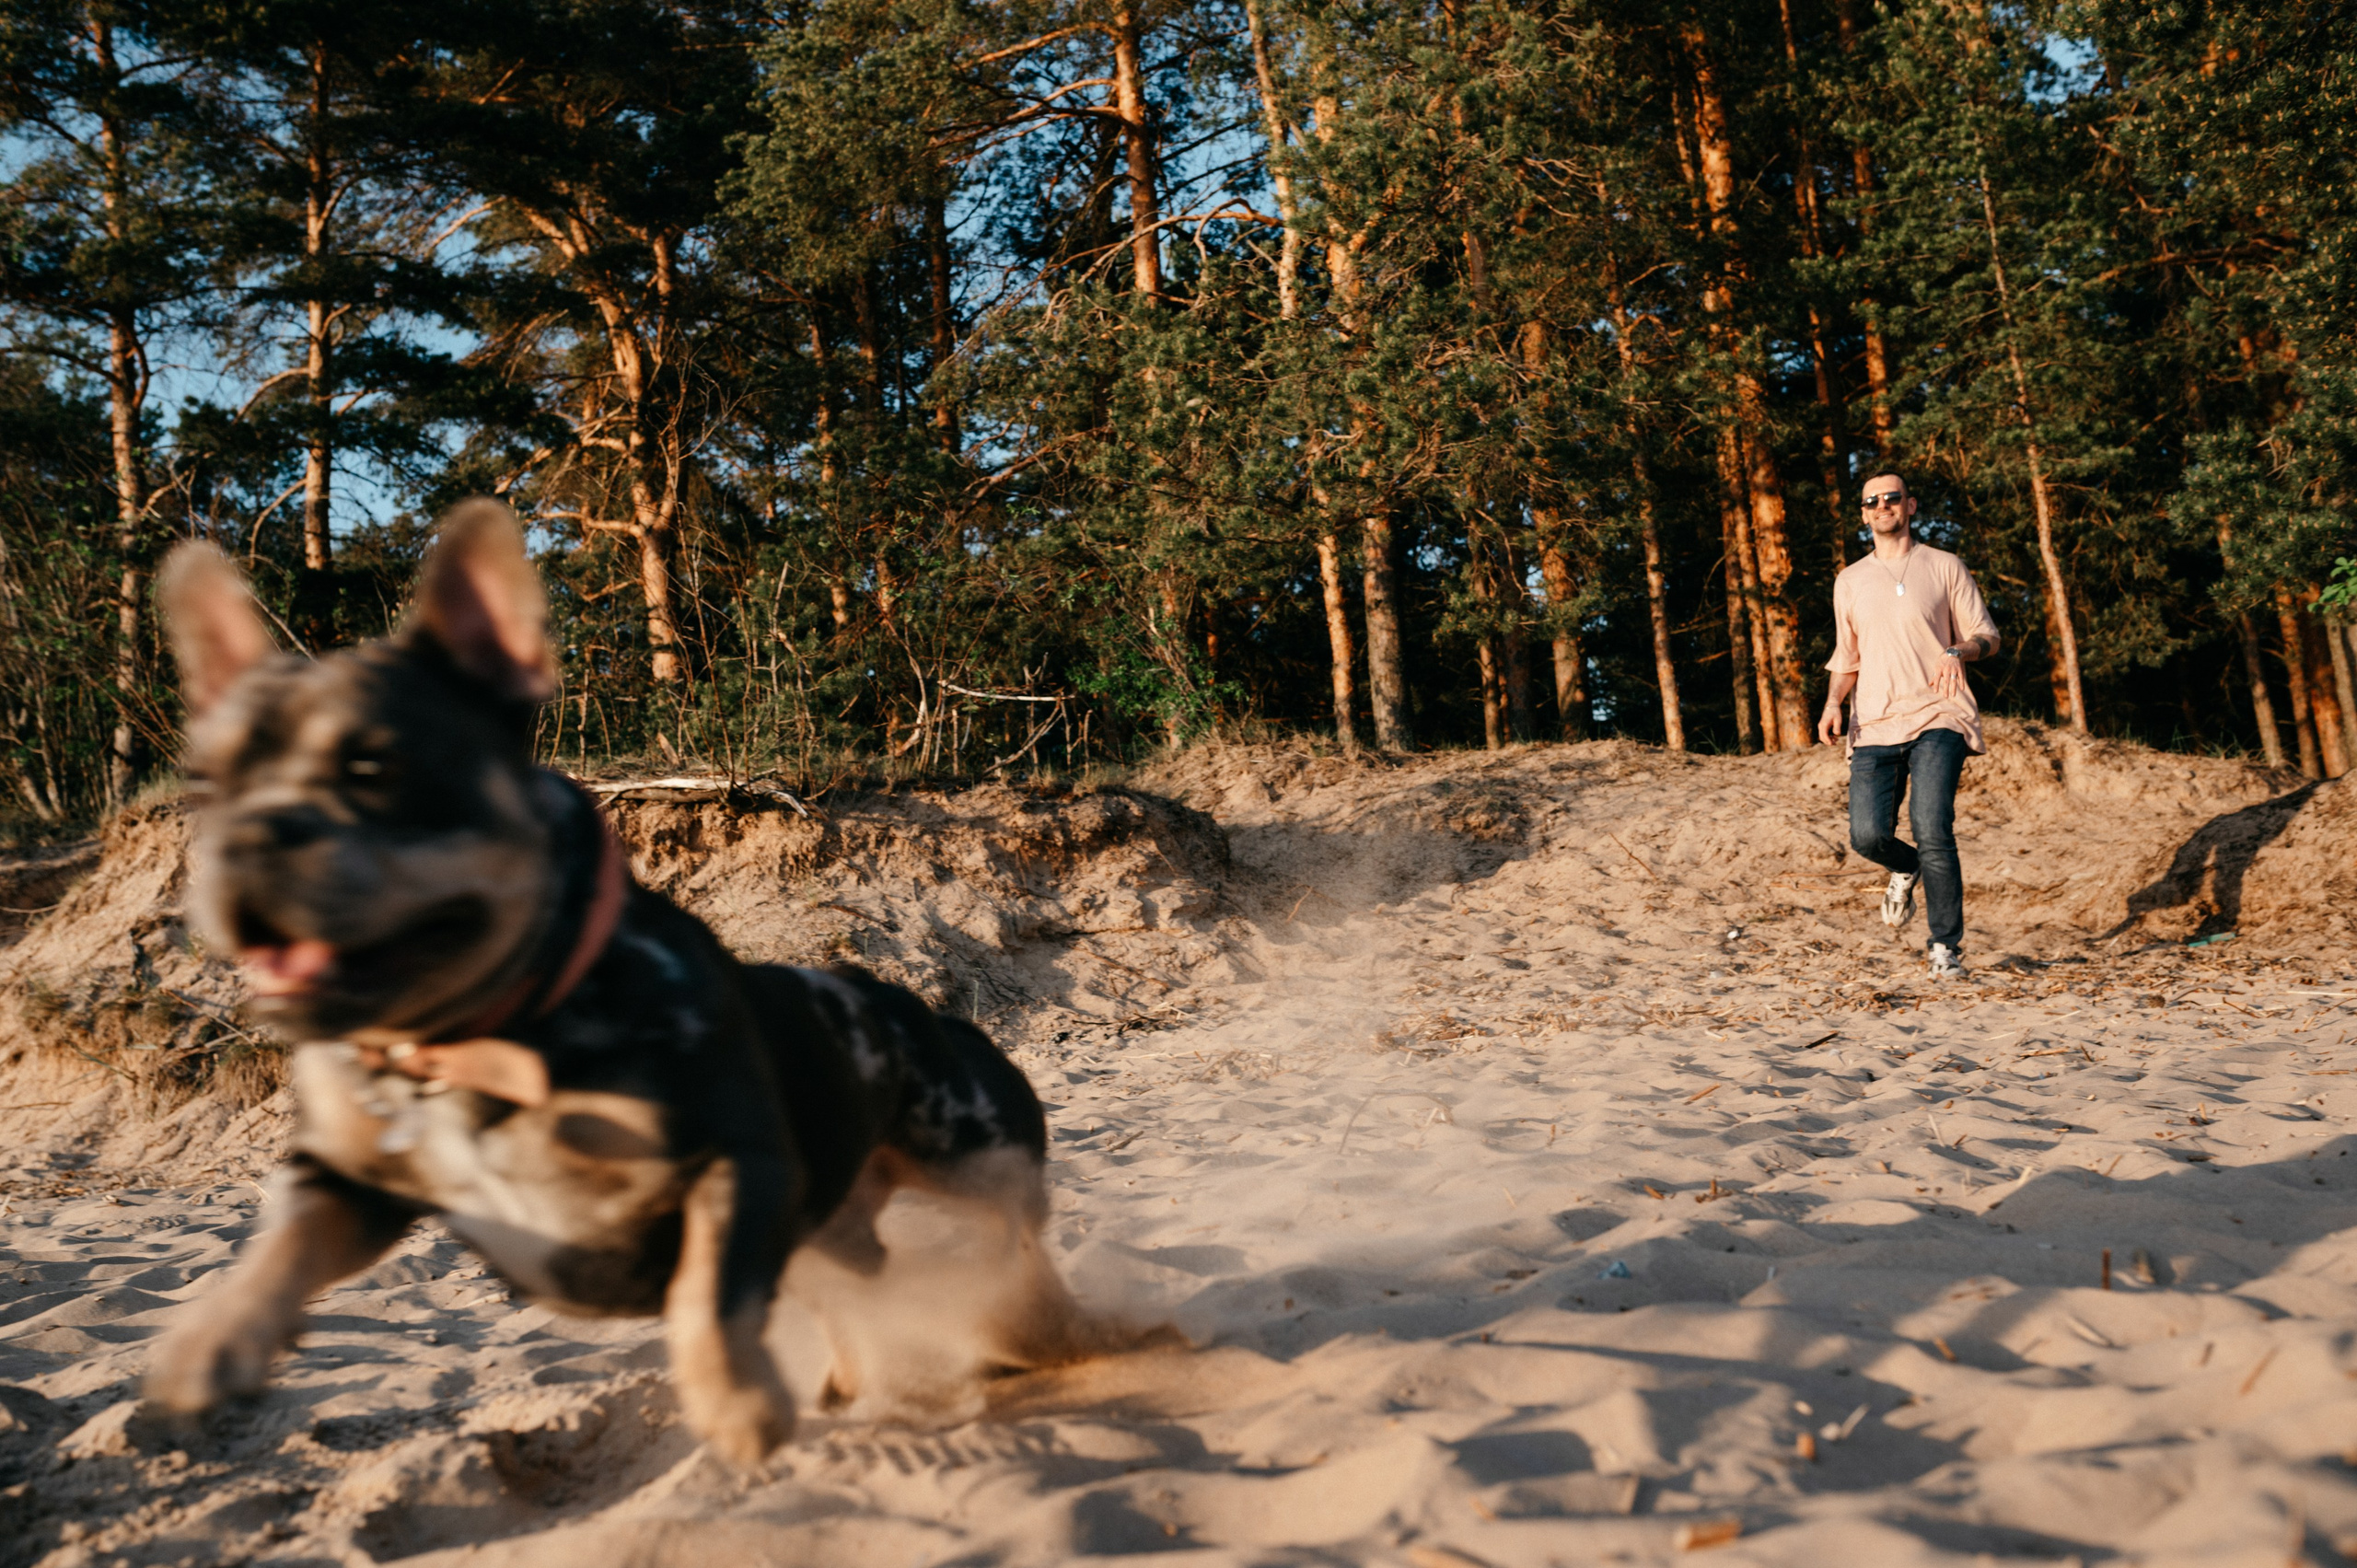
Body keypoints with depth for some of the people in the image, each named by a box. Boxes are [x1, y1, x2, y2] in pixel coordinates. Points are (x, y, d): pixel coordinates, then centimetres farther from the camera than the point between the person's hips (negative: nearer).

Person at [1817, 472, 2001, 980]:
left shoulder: (1945, 567, 9)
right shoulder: (1850, 580, 17)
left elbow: (1986, 636, 9)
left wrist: (1958, 651, -15)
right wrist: (1834, 702, 4)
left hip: (1937, 716, -3)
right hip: (1874, 725, 3)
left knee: (1932, 828, -19)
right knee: (1868, 834, -12)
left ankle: (1946, 947, -5)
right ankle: (1907, 869, 26)